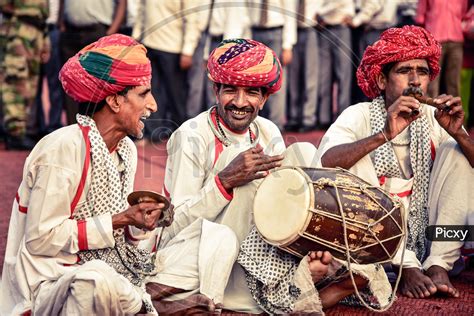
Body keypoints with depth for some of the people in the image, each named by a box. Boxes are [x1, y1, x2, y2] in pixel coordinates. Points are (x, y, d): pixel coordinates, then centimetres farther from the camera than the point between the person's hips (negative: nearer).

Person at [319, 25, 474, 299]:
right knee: (356, 157, -22)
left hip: (425, 233, 2)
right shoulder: (360, 116, -8)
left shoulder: (434, 119, 0)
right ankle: (408, 268, -23)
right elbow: (325, 164, -27)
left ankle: (438, 266, -19)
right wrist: (384, 136, -37)